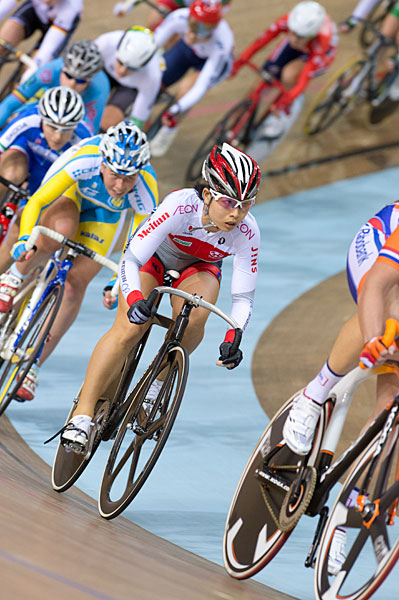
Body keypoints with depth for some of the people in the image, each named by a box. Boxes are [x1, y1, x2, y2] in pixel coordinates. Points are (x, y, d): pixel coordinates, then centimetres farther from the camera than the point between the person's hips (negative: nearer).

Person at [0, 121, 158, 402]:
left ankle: (34, 365, 6)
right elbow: (37, 202, -35)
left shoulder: (146, 190, -37)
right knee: (62, 231, -36)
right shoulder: (83, 161, -41)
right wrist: (24, 238, -50)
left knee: (75, 285, -8)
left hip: (105, 214, 1)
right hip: (68, 192, -1)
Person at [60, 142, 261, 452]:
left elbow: (243, 298, -21)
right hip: (155, 255, -2)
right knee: (129, 328, -23)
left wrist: (232, 339, -39)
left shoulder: (247, 233, -30)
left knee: (194, 316, -31)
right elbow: (130, 261, -37)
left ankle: (159, 381, -6)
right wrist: (134, 300, -55)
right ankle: (83, 413, -17)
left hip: (199, 267, 2)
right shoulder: (180, 206, -38)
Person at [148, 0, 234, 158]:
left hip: (212, 60, -3)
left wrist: (176, 109, -51)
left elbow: (201, 87, -40)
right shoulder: (179, 18, -38)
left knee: (186, 89, -27)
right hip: (186, 51, 3)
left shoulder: (220, 45, -43)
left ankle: (170, 129, 1)